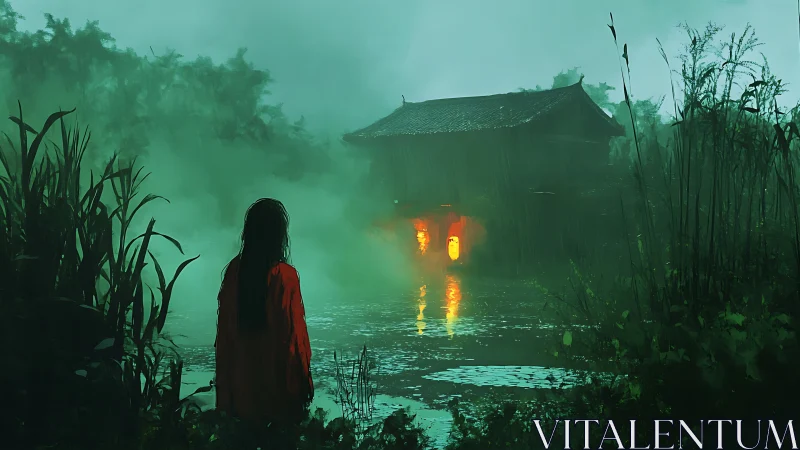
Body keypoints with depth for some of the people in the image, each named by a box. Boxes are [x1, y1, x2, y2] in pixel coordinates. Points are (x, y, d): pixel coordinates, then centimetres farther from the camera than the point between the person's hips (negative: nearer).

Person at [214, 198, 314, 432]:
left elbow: (225, 326, 1)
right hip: (276, 377, -4)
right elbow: (294, 332, -15)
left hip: (242, 376, 4)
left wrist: (225, 376, 13)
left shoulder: (235, 269, -6)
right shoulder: (284, 275, -19)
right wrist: (303, 379, -3)